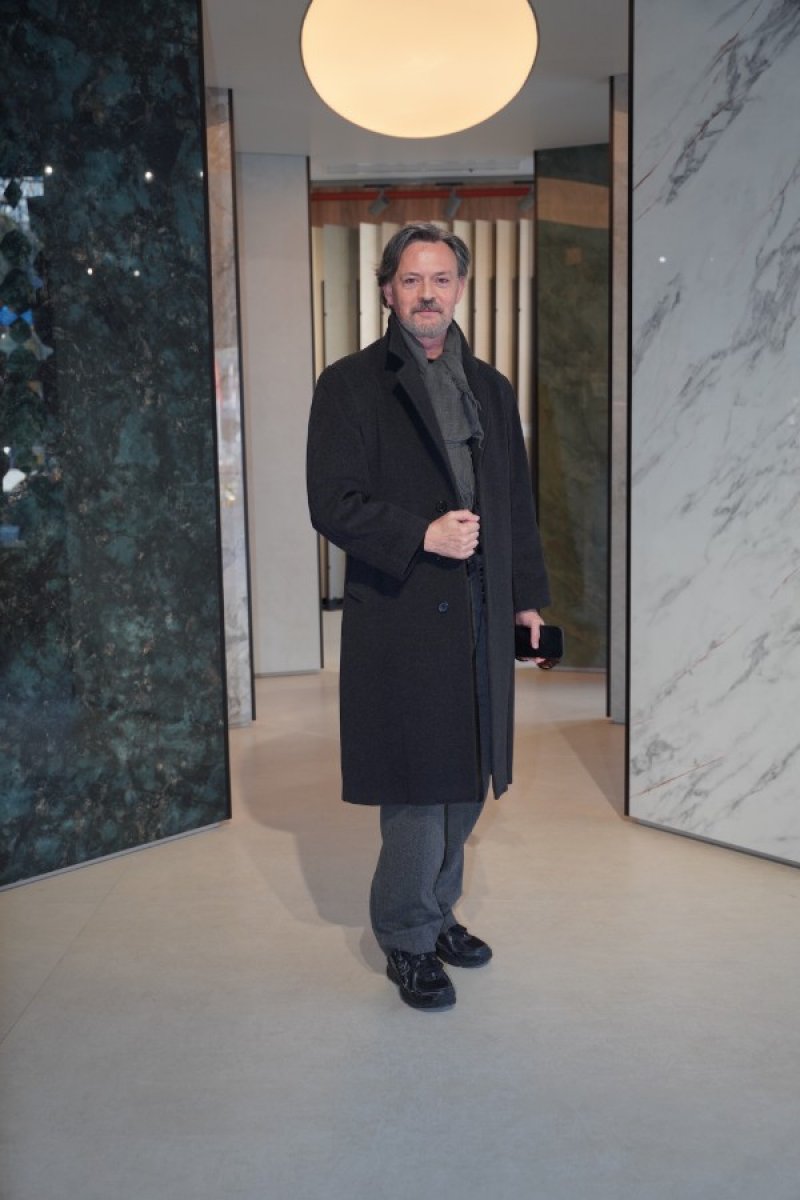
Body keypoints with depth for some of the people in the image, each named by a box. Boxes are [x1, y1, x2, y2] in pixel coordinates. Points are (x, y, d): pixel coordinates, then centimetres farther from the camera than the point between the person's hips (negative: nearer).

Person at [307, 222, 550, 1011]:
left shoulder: (489, 389, 15)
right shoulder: (350, 385, -2)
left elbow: (516, 502, 17)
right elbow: (331, 505, -9)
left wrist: (527, 596, 12)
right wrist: (423, 536, -19)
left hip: (478, 619, 6)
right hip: (397, 624, -5)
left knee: (465, 780, 13)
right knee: (416, 787, -1)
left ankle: (438, 911, 32)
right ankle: (408, 939, 19)